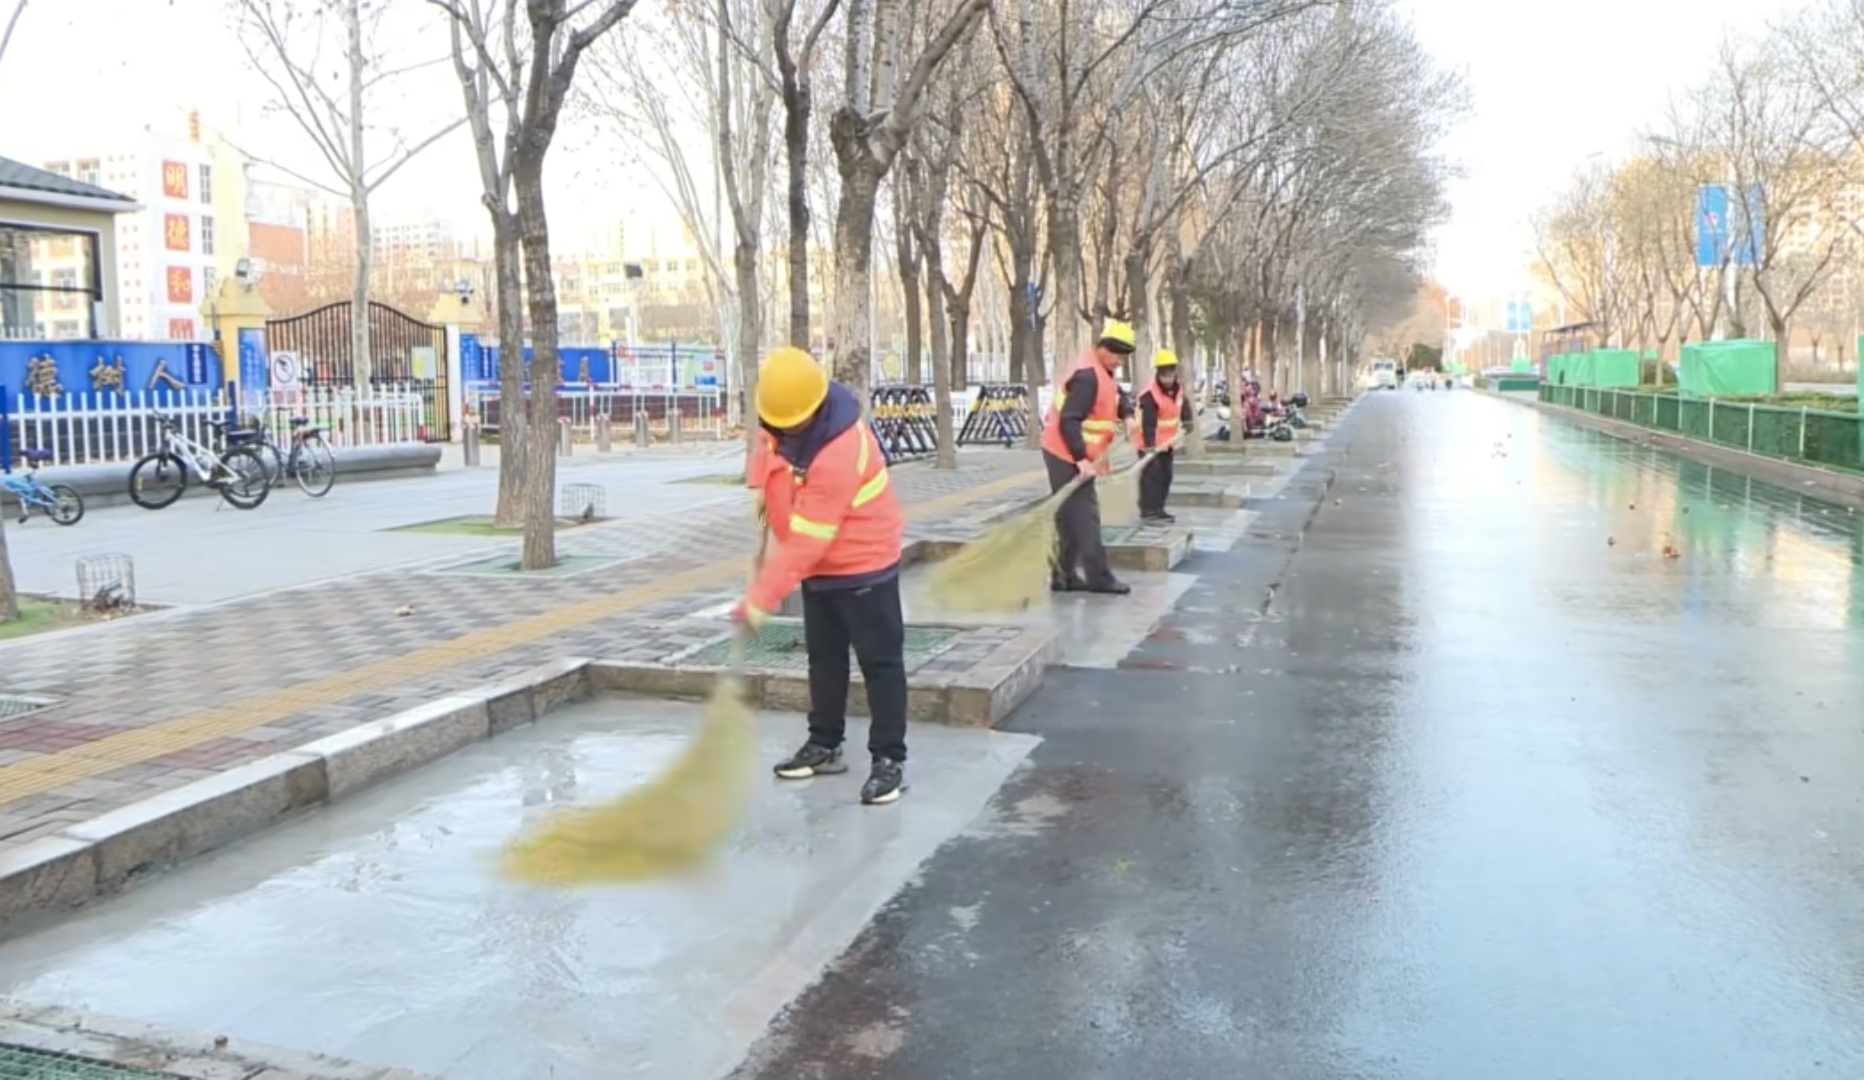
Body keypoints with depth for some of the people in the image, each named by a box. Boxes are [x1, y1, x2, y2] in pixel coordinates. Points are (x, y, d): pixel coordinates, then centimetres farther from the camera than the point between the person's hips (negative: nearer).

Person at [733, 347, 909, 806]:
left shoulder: (839, 455, -34)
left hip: (863, 563, -9)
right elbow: (772, 445, 18)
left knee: (879, 661, -2)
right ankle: (824, 746, 28)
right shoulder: (787, 412, -10)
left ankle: (889, 758, 5)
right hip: (820, 565, 9)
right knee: (824, 656, 16)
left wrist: (762, 598, -30)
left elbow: (806, 540, -33)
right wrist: (761, 485, 4)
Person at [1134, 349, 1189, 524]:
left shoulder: (1178, 390, 2)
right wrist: (1150, 444, -37)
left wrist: (1187, 421, -5)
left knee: (1165, 476, 14)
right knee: (1152, 476, -11)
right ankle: (1148, 512, -8)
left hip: (1167, 443, 9)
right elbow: (1148, 423, -29)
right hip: (1151, 444, -9)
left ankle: (1158, 509, 24)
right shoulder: (1149, 395, -24)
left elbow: (1184, 406, 16)